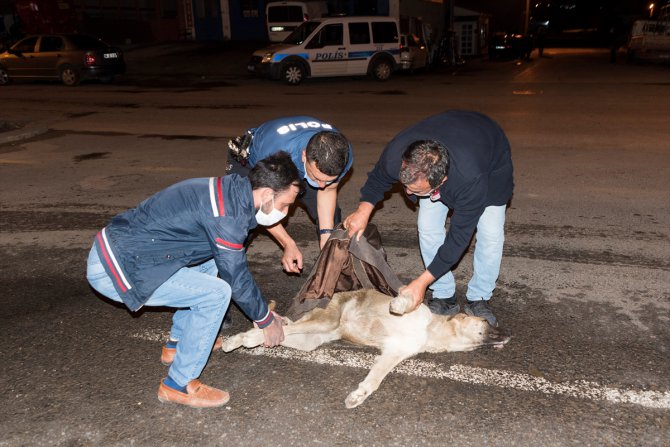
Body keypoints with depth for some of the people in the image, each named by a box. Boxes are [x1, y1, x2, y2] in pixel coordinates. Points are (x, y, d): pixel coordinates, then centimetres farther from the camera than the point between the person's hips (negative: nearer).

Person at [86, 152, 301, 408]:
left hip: (116, 245, 10)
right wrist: (266, 321, 4)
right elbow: (236, 278, -13)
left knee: (209, 261, 21)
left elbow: (236, 266, 16)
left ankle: (178, 343, 30)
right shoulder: (227, 216, -24)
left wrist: (264, 311, 20)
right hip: (113, 270, -10)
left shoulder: (231, 188, 5)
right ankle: (179, 385, -1)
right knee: (216, 293, -15)